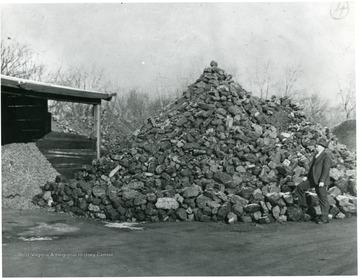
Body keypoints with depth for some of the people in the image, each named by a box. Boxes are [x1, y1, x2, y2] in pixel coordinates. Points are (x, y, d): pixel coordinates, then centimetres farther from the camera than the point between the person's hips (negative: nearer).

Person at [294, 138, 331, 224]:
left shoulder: (326, 156, -10)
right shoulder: (316, 156, 16)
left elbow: (326, 169, -17)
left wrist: (322, 181, -22)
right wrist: (307, 176, 12)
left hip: (321, 181, -9)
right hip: (313, 179, 9)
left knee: (323, 198, -2)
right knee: (300, 187, 2)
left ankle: (325, 218, 7)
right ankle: (303, 207, 12)